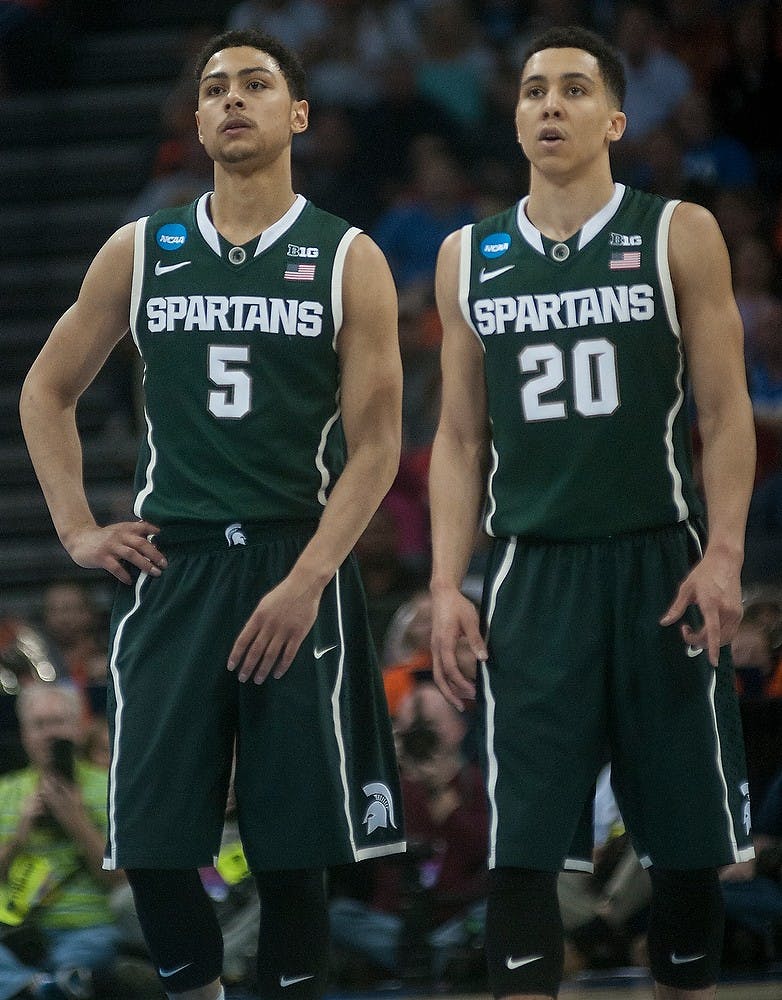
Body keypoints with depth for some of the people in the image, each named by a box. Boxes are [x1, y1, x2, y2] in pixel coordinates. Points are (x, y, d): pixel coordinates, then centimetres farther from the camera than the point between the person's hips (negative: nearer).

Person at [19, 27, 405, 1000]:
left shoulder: (348, 260, 1)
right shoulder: (140, 252, 8)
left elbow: (375, 444, -3)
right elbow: (46, 390, 18)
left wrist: (305, 581, -13)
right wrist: (76, 530, 6)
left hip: (297, 565, -2)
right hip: (169, 565, 2)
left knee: (295, 845, -1)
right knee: (151, 841, -3)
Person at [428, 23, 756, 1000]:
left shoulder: (678, 235, 2)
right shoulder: (469, 258, 9)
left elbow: (724, 413, -1)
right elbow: (460, 437, 12)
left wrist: (724, 554, -12)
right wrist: (445, 586, 3)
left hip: (659, 560, -1)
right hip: (532, 572, 1)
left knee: (687, 837, 5)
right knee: (522, 846, -7)